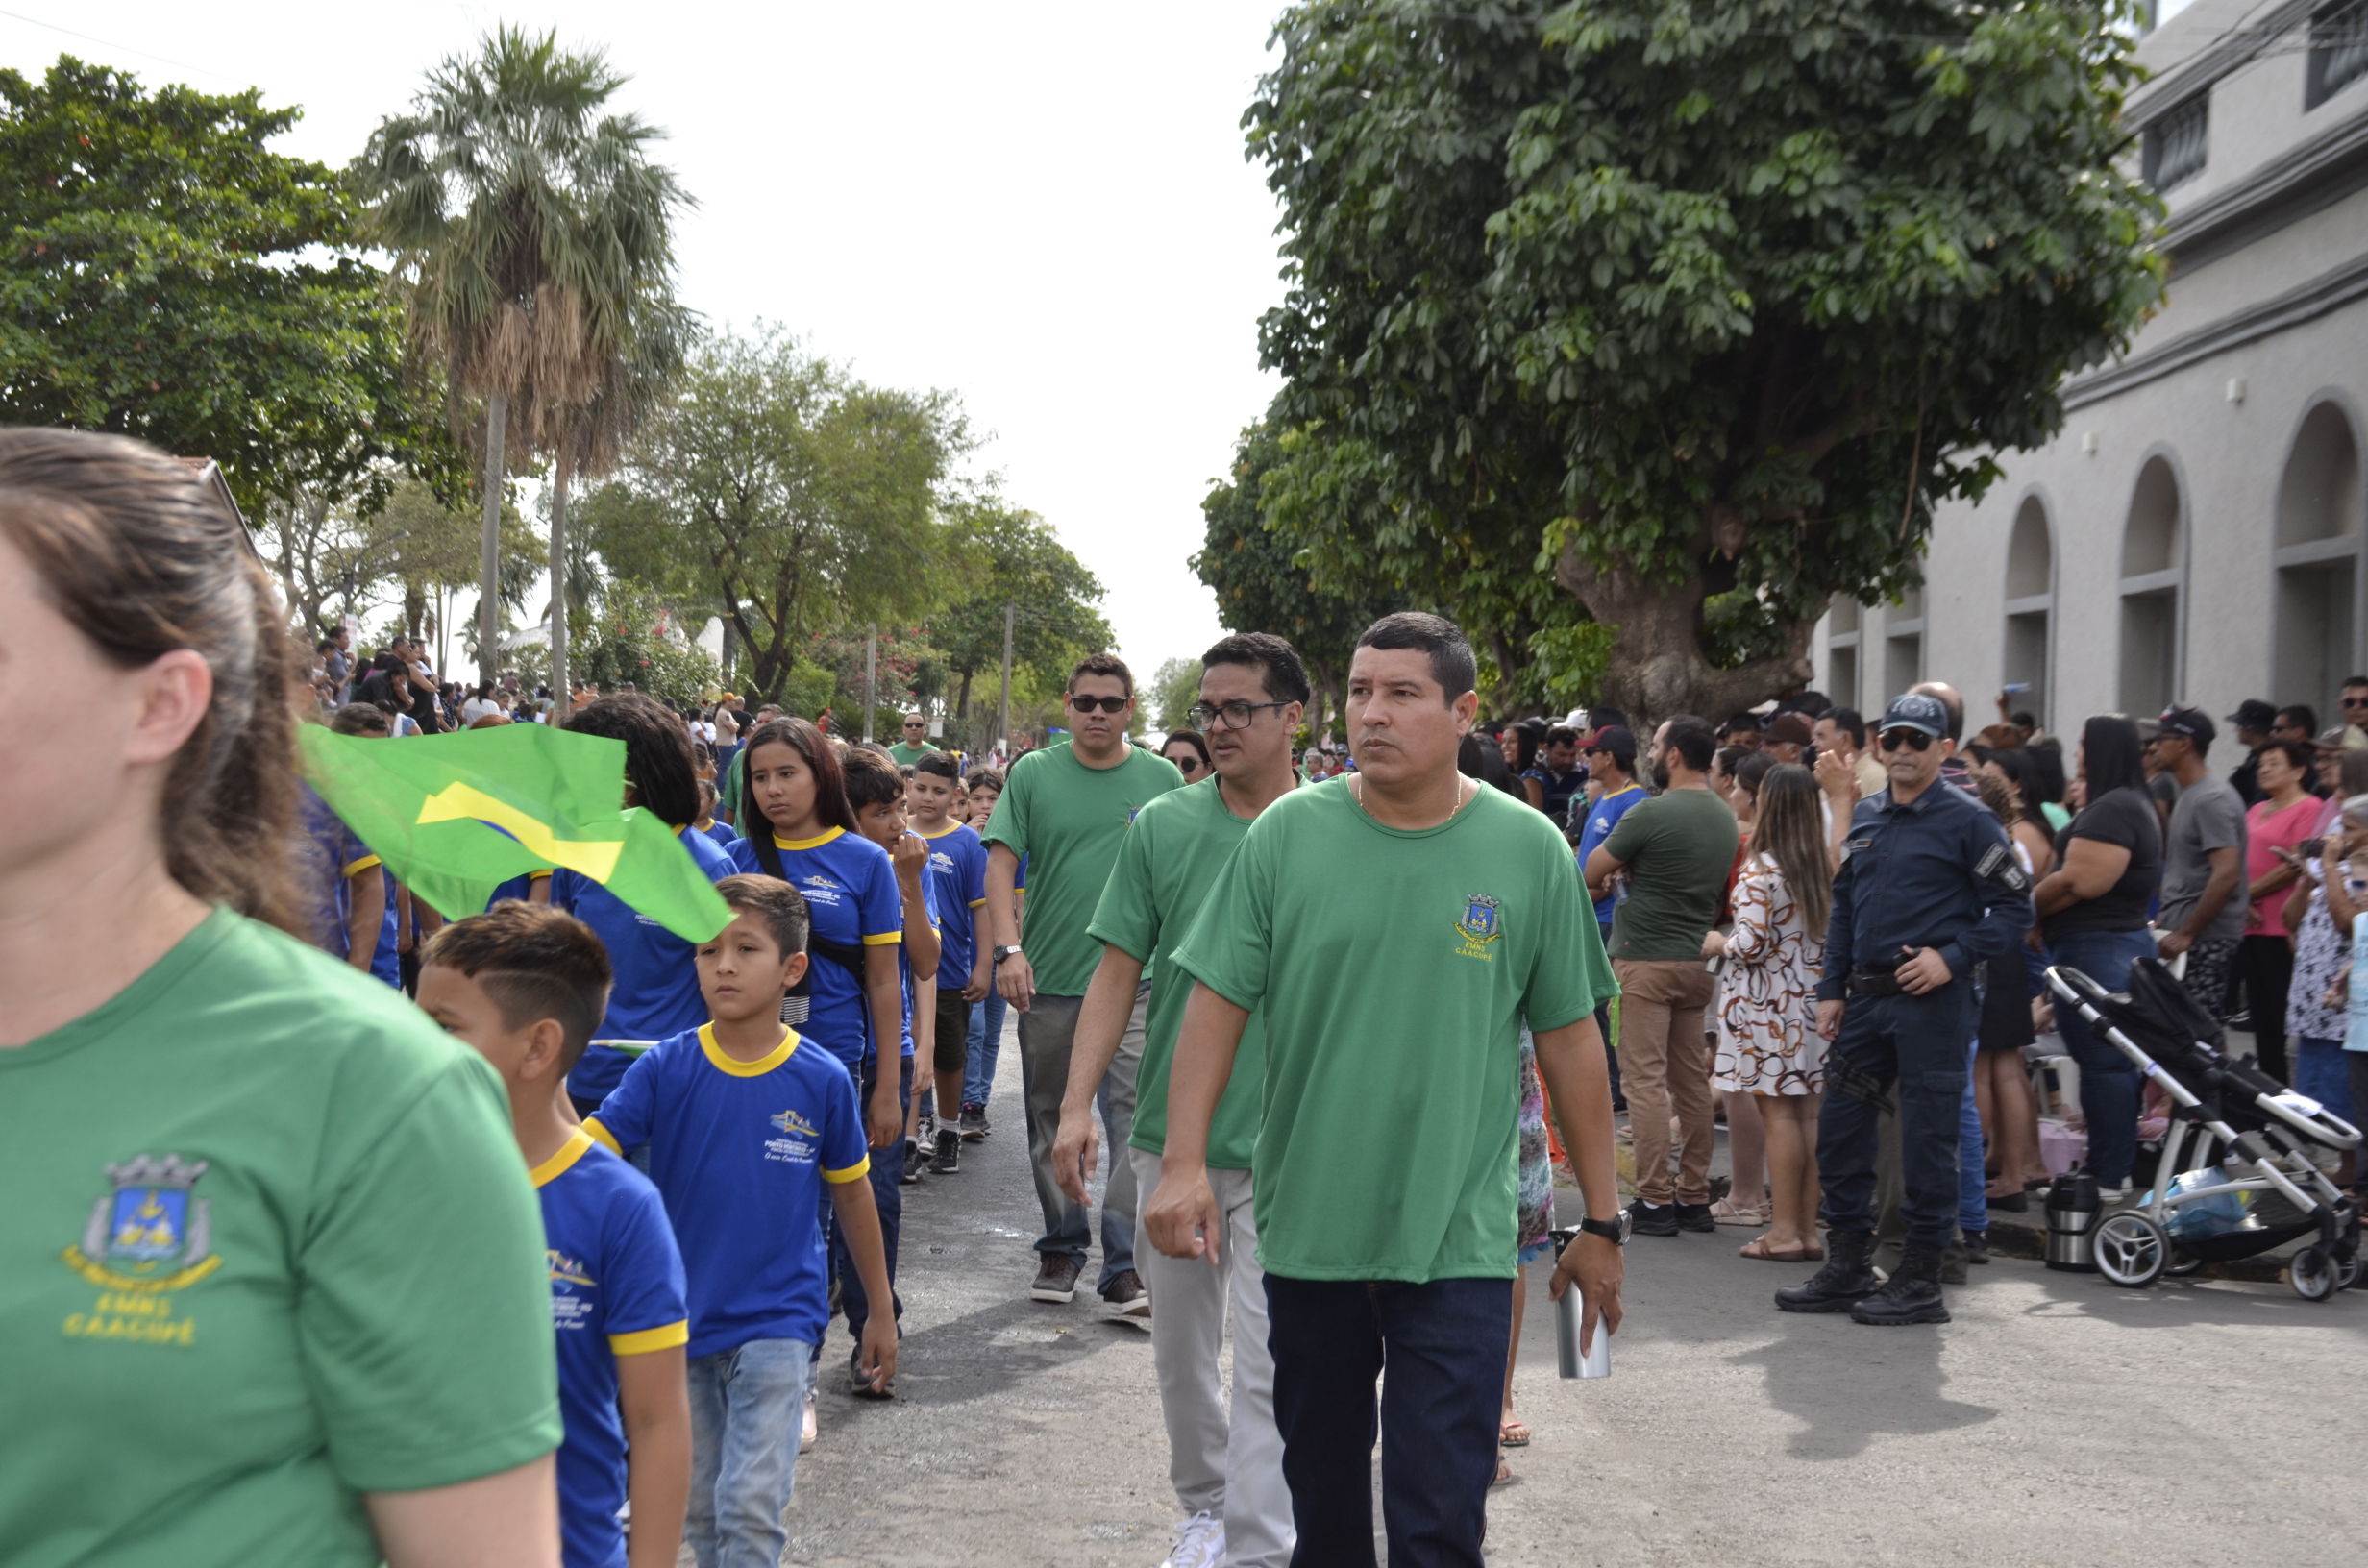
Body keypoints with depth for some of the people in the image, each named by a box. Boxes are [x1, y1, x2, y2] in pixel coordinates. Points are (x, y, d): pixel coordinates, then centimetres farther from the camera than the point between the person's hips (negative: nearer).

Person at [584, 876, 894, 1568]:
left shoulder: (821, 1080, -8)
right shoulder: (664, 1068, -7)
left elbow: (853, 1197, 4)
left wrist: (880, 1311, 11)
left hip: (778, 1321, -2)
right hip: (684, 1318, 2)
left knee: (752, 1507, -11)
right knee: (699, 1506, 16)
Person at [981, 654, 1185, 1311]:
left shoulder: (1161, 779, 4)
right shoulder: (1033, 774, 3)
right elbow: (1000, 863, -1)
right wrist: (1008, 949, -13)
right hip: (1048, 980, 1)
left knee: (1135, 1119, -7)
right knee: (1051, 1120, 11)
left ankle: (1125, 1262, -1)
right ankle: (1061, 1246, 26)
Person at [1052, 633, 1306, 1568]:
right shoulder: (1162, 826, 0)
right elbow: (1118, 972, 1)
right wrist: (1077, 1105, -6)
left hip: (1284, 1143, -3)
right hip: (1169, 1132, 3)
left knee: (1266, 1363, -5)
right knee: (1180, 1343, 17)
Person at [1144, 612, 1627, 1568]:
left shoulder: (1529, 851, -2)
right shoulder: (1287, 834, -2)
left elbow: (1570, 1042, 3)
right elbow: (1217, 1003, 1)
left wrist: (1601, 1222, 6)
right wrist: (1184, 1162, -7)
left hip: (1456, 1241, -2)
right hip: (1306, 1228, 2)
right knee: (1320, 1491, 17)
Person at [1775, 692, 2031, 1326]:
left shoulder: (1966, 819, -5)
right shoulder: (1864, 817, 14)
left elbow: (2015, 905, -7)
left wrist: (1951, 957, -16)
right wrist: (1831, 989, 12)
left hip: (1931, 1002, -7)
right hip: (1866, 999, 7)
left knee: (1926, 1140, -1)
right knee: (1838, 1131, 9)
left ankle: (1920, 1281, 9)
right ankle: (1847, 1268, 20)